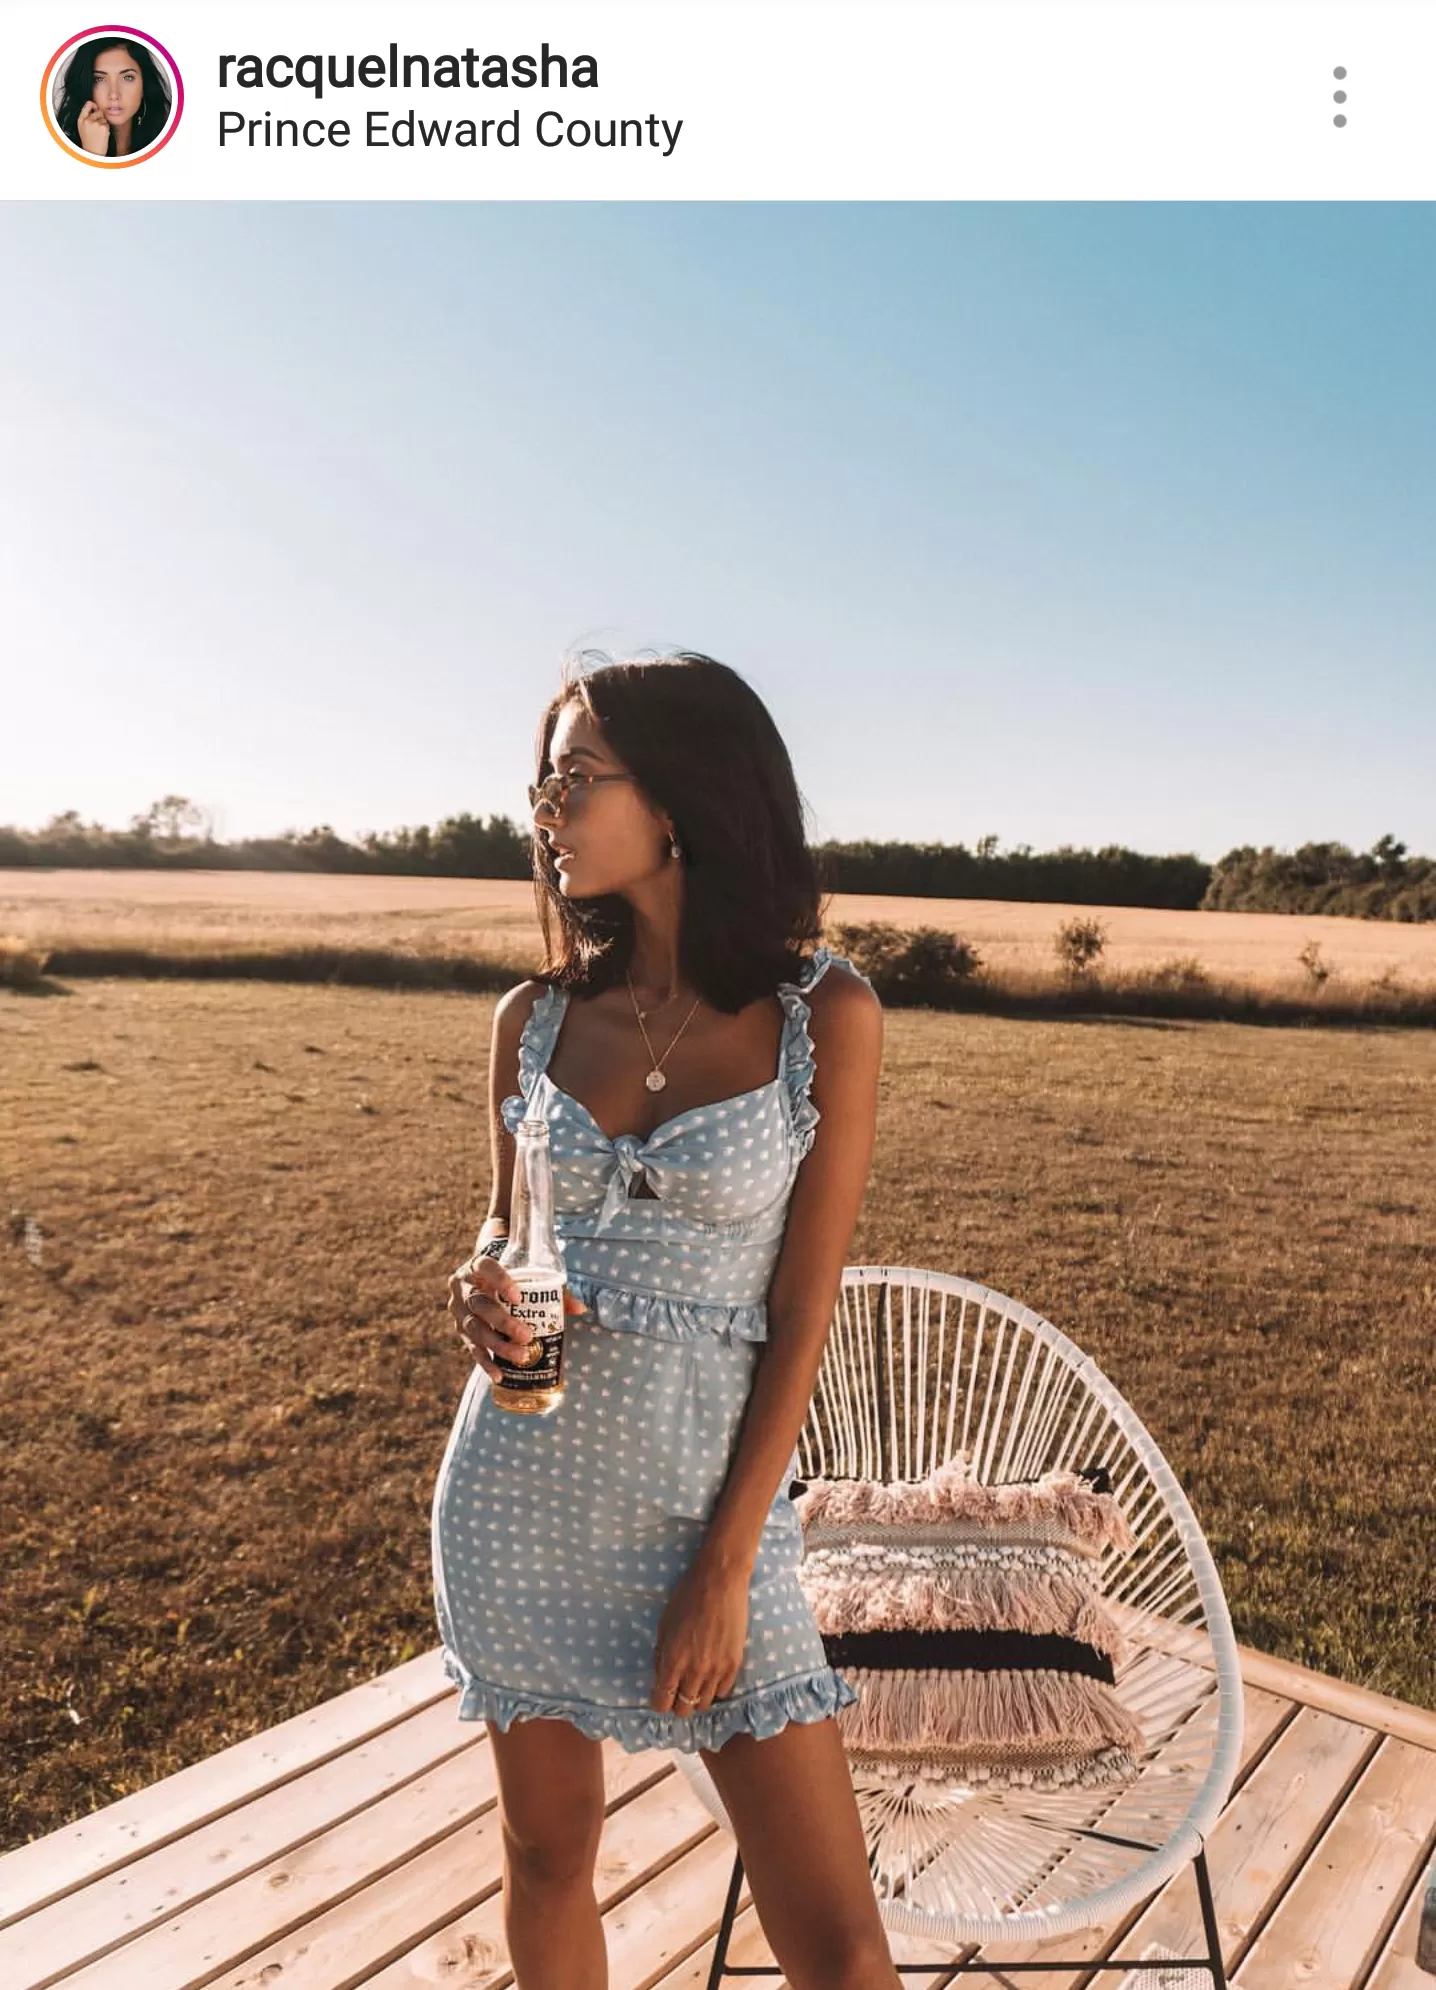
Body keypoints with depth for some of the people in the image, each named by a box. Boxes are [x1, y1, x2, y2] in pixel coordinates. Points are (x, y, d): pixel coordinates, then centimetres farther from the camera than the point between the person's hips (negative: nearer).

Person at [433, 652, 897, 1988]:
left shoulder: (822, 1015, -11)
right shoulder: (535, 1017, -1)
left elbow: (804, 1307, -9)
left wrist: (725, 1565, -9)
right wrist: (483, 1298, -12)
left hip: (709, 1495, -2)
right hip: (519, 1489, 3)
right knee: (548, 1853, 19)